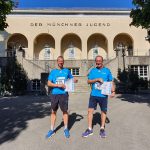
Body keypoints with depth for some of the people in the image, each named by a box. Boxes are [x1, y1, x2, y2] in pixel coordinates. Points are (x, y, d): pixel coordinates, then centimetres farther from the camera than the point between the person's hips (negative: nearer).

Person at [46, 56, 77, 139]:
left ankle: (66, 129, 21)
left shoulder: (67, 71, 9)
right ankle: (52, 130, 21)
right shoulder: (53, 71, 6)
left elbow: (71, 79, 21)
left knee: (65, 111, 5)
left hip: (64, 94, 0)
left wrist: (75, 80, -3)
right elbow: (49, 83, 0)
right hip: (54, 94, 0)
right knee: (53, 111, 8)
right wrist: (58, 85, -13)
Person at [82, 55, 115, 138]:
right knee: (90, 110, 0)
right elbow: (89, 81, 0)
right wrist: (97, 79, -14)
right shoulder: (92, 70, 7)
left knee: (103, 111, 9)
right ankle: (89, 129, 14)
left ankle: (102, 129, 26)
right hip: (93, 95, 1)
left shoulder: (107, 70, 4)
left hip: (103, 95, -1)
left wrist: (113, 91, -9)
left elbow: (111, 82, 3)